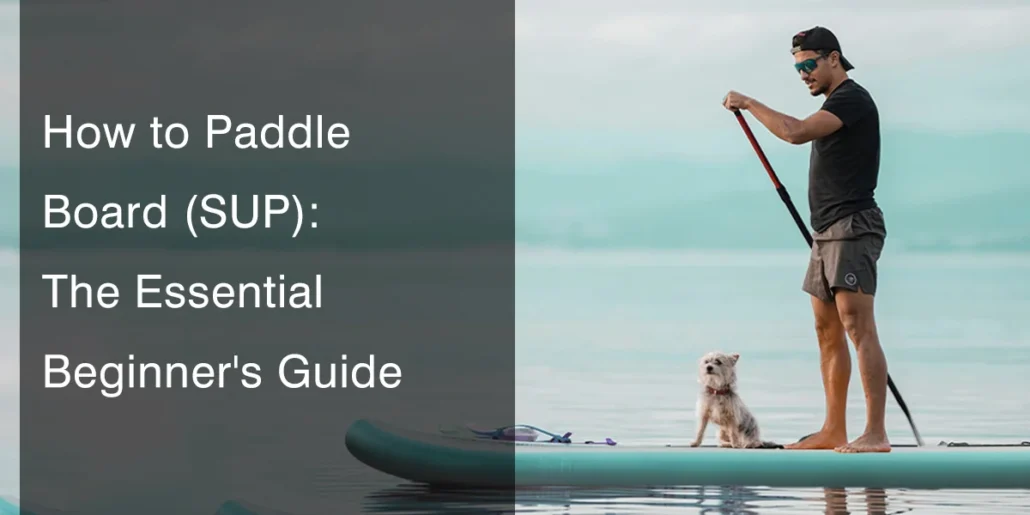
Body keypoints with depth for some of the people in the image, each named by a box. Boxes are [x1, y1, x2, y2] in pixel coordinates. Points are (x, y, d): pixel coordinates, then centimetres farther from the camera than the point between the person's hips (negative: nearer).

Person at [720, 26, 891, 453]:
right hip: (827, 230, 11)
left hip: (852, 226, -11)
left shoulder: (852, 98, -11)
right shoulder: (835, 104, 21)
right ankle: (833, 431, 15)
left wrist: (748, 104, -14)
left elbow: (796, 132, -24)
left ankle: (876, 433, -21)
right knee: (827, 329, 11)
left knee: (857, 325, -16)